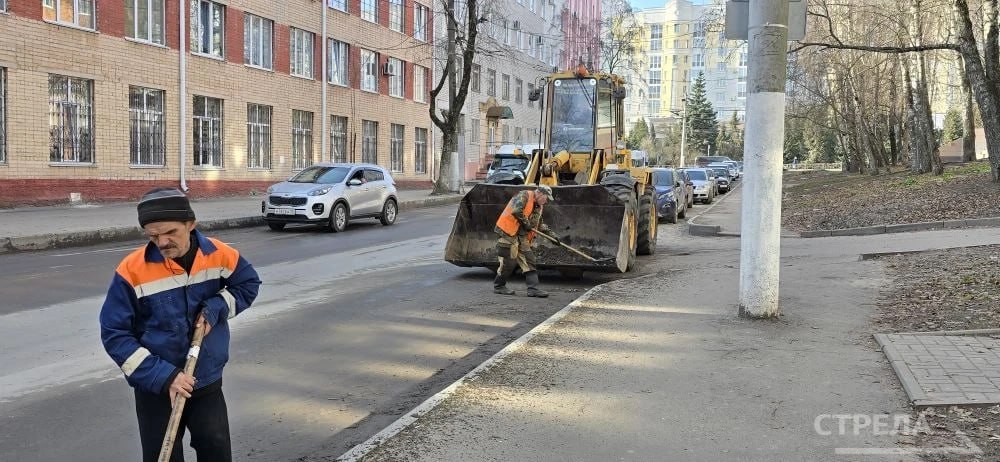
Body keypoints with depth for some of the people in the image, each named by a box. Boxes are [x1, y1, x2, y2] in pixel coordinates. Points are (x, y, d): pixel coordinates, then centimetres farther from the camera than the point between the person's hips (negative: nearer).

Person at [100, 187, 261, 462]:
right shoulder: (132, 270, -18)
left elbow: (249, 283, 7)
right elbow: (114, 334, -14)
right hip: (156, 388, -2)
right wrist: (163, 376, -21)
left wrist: (216, 308, -13)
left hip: (208, 381, 2)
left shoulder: (219, 255, -11)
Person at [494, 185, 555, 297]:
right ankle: (499, 286, 11)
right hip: (508, 232, -9)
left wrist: (549, 232, 13)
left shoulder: (538, 206, 18)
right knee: (509, 261, -5)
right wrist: (526, 223, -14)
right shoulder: (524, 195, -10)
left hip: (522, 236, 9)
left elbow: (539, 224, 25)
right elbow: (516, 211, -24)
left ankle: (533, 288, 2)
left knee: (529, 261, 3)